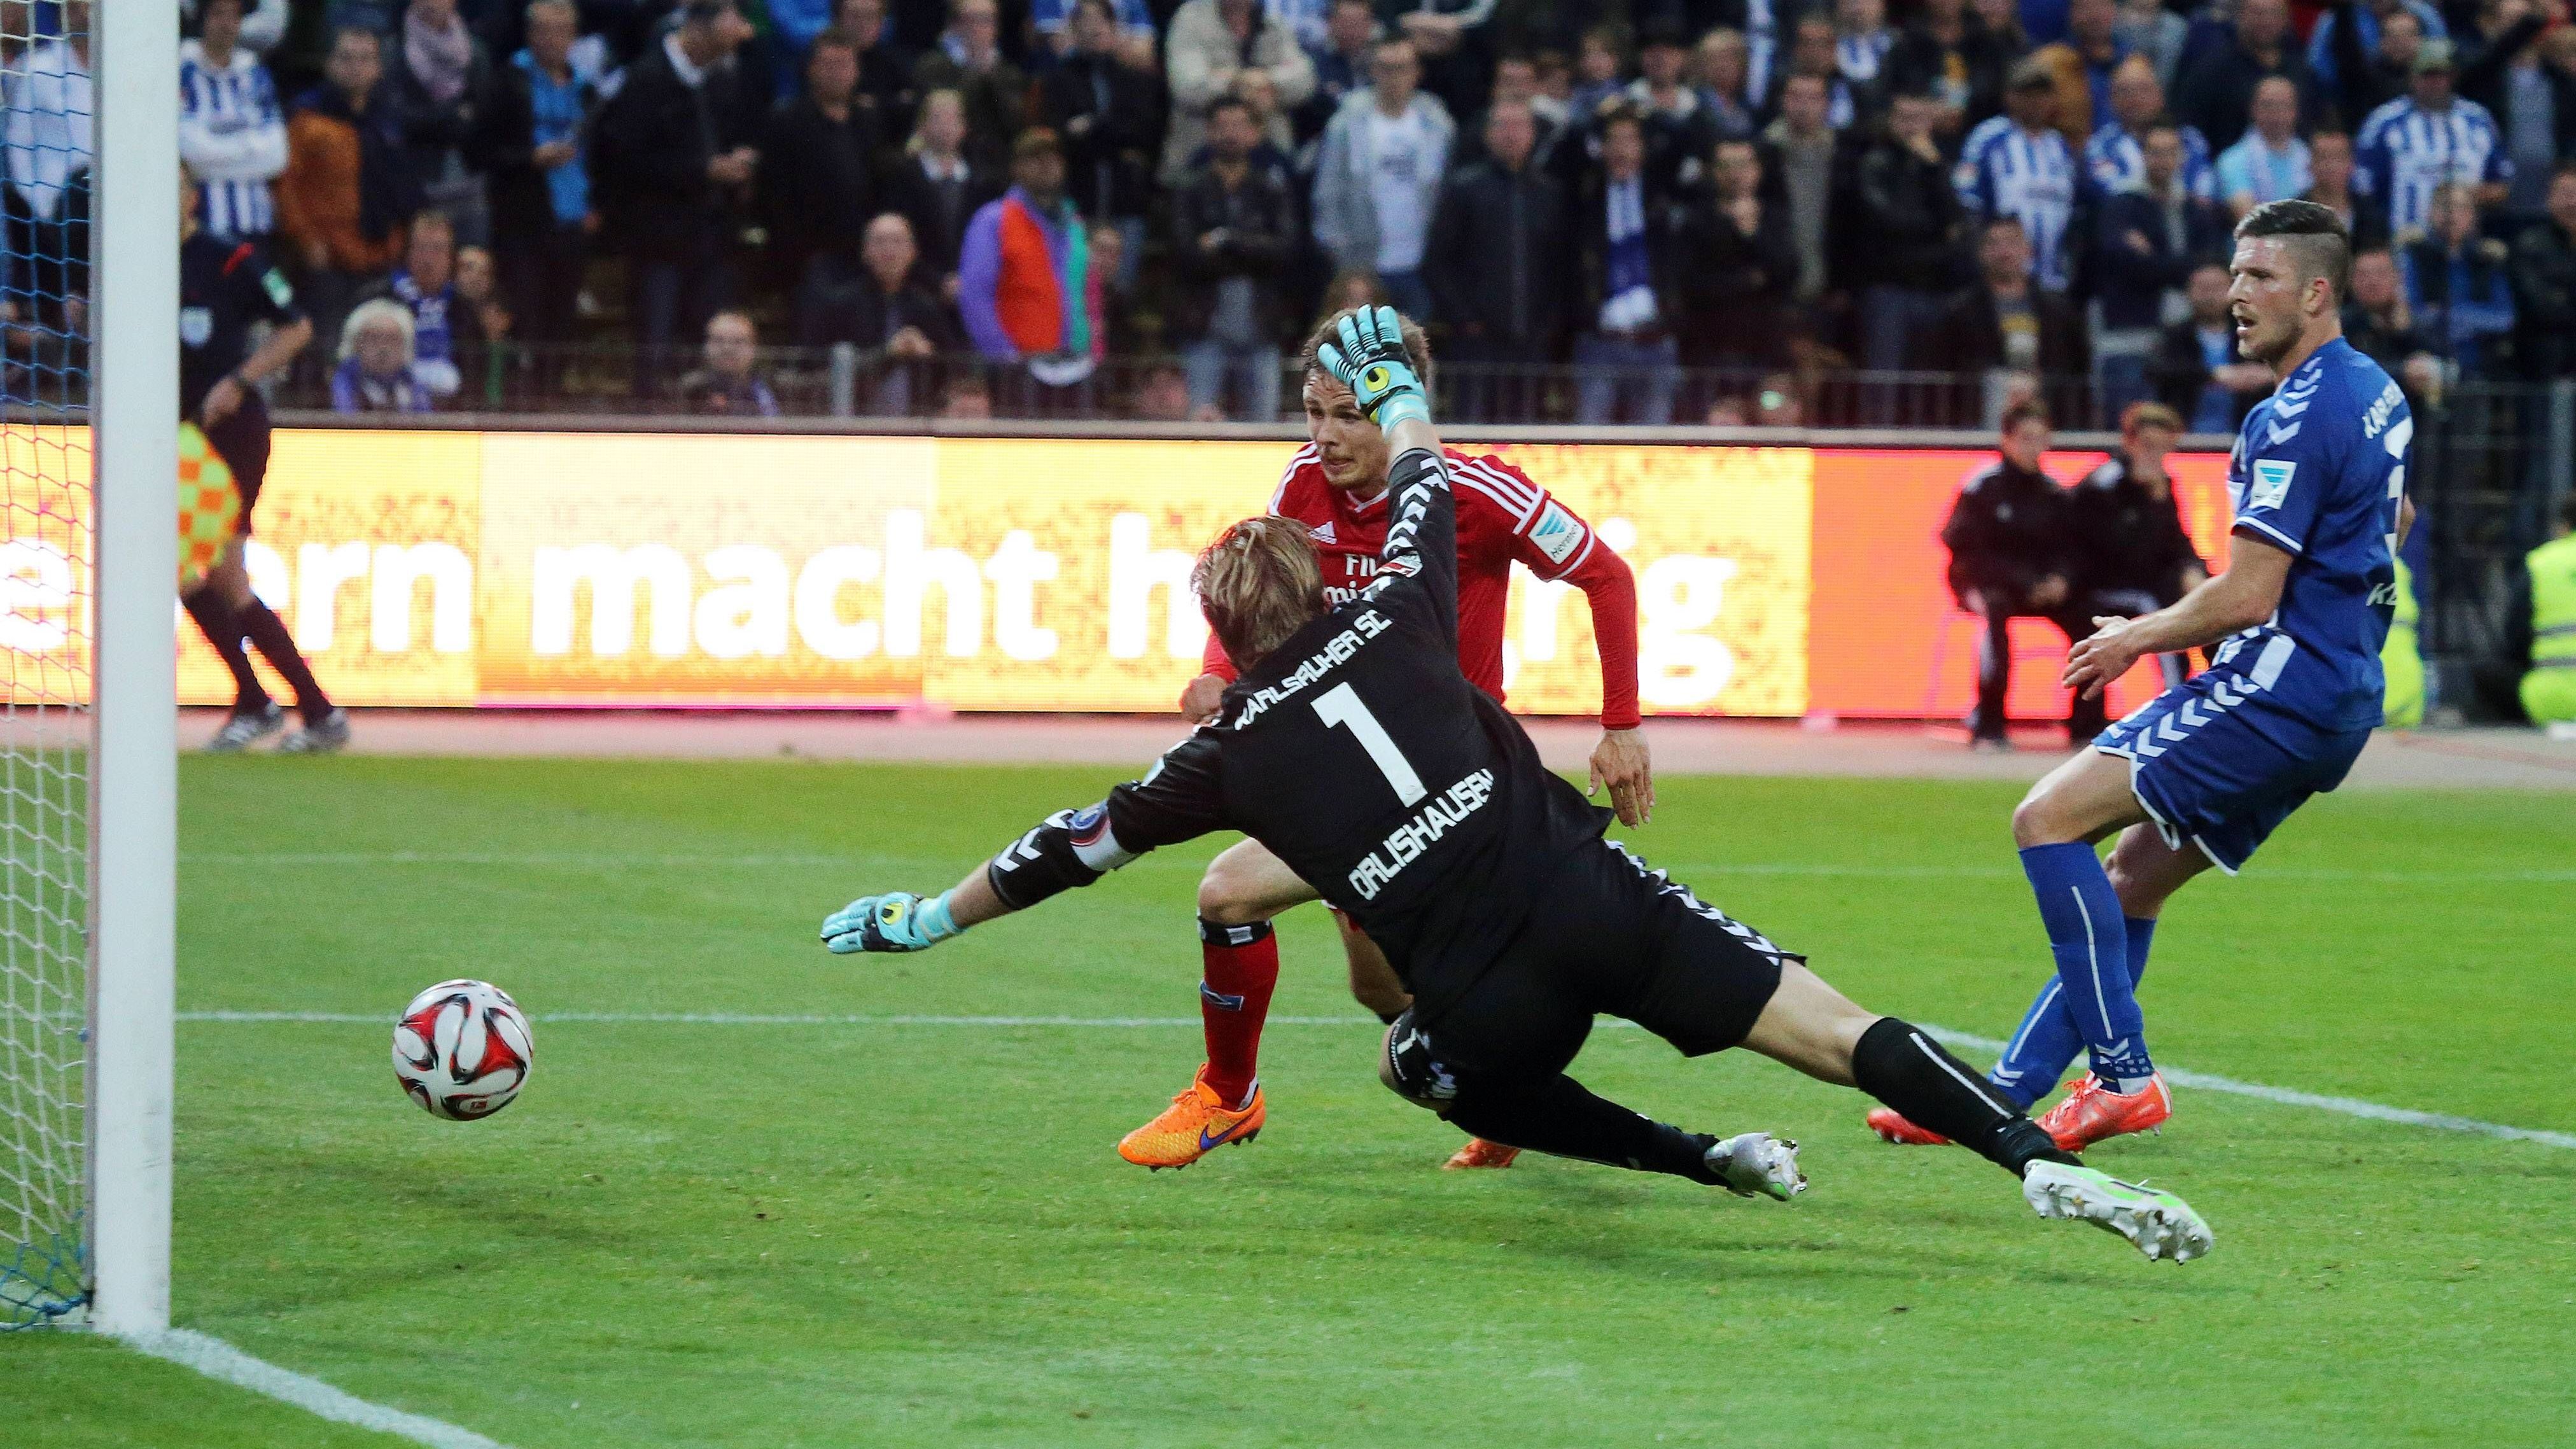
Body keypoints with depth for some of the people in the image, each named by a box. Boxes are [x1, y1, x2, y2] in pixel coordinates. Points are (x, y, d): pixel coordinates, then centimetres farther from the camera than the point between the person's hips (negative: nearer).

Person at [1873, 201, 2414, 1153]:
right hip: (2340, 699, 11)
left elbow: (2248, 596, -19)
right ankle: (2004, 1095, 13)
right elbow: (2393, 524, 34)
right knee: (2132, 879, 14)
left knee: (2049, 819, -14)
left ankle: (2122, 1076, -15)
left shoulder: (2297, 421, -17)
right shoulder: (2375, 392, 15)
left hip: (2280, 683, -11)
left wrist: (2137, 640, -4)